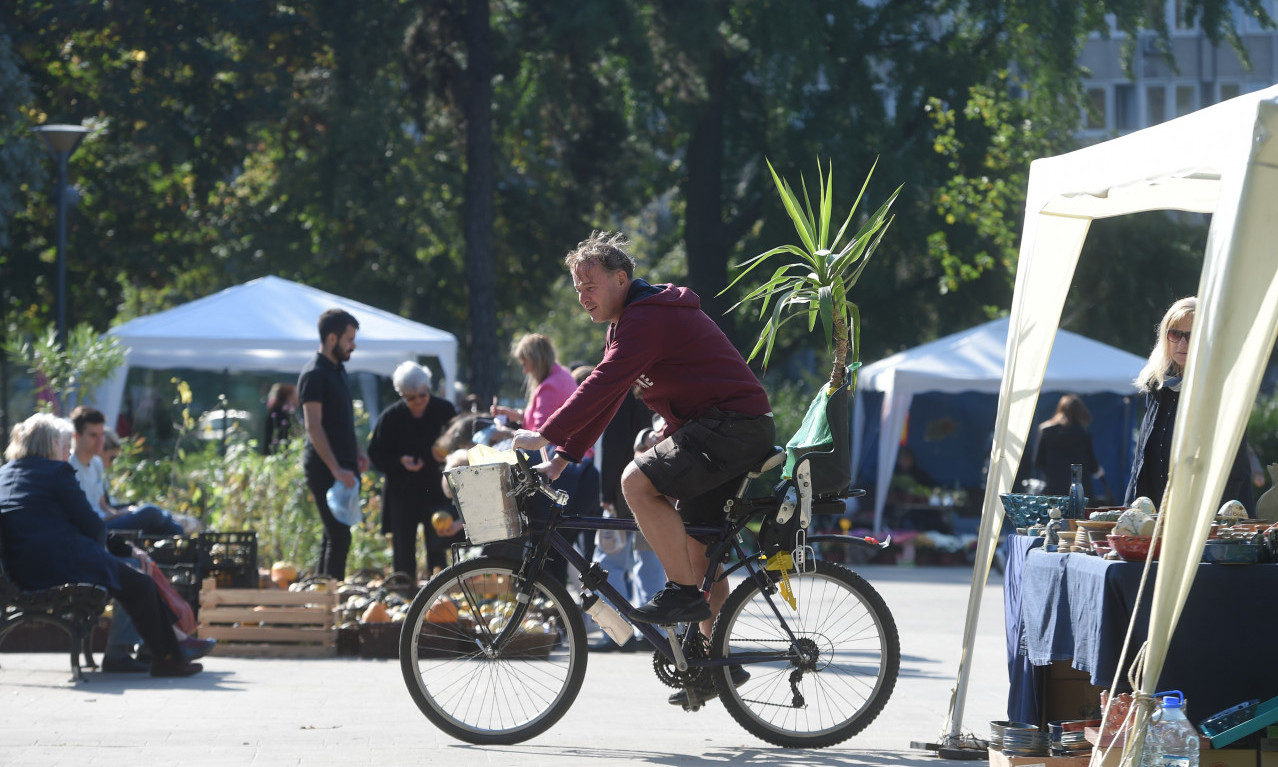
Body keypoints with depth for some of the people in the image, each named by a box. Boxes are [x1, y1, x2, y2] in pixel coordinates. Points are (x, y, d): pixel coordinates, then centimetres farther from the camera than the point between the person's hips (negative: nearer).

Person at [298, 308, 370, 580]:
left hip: (342, 467, 9)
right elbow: (314, 427, -19)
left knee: (335, 535, 12)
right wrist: (336, 468, -24)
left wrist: (356, 451, 19)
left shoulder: (338, 369, 16)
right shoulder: (314, 375, -13)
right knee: (339, 537, -12)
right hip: (324, 469, -9)